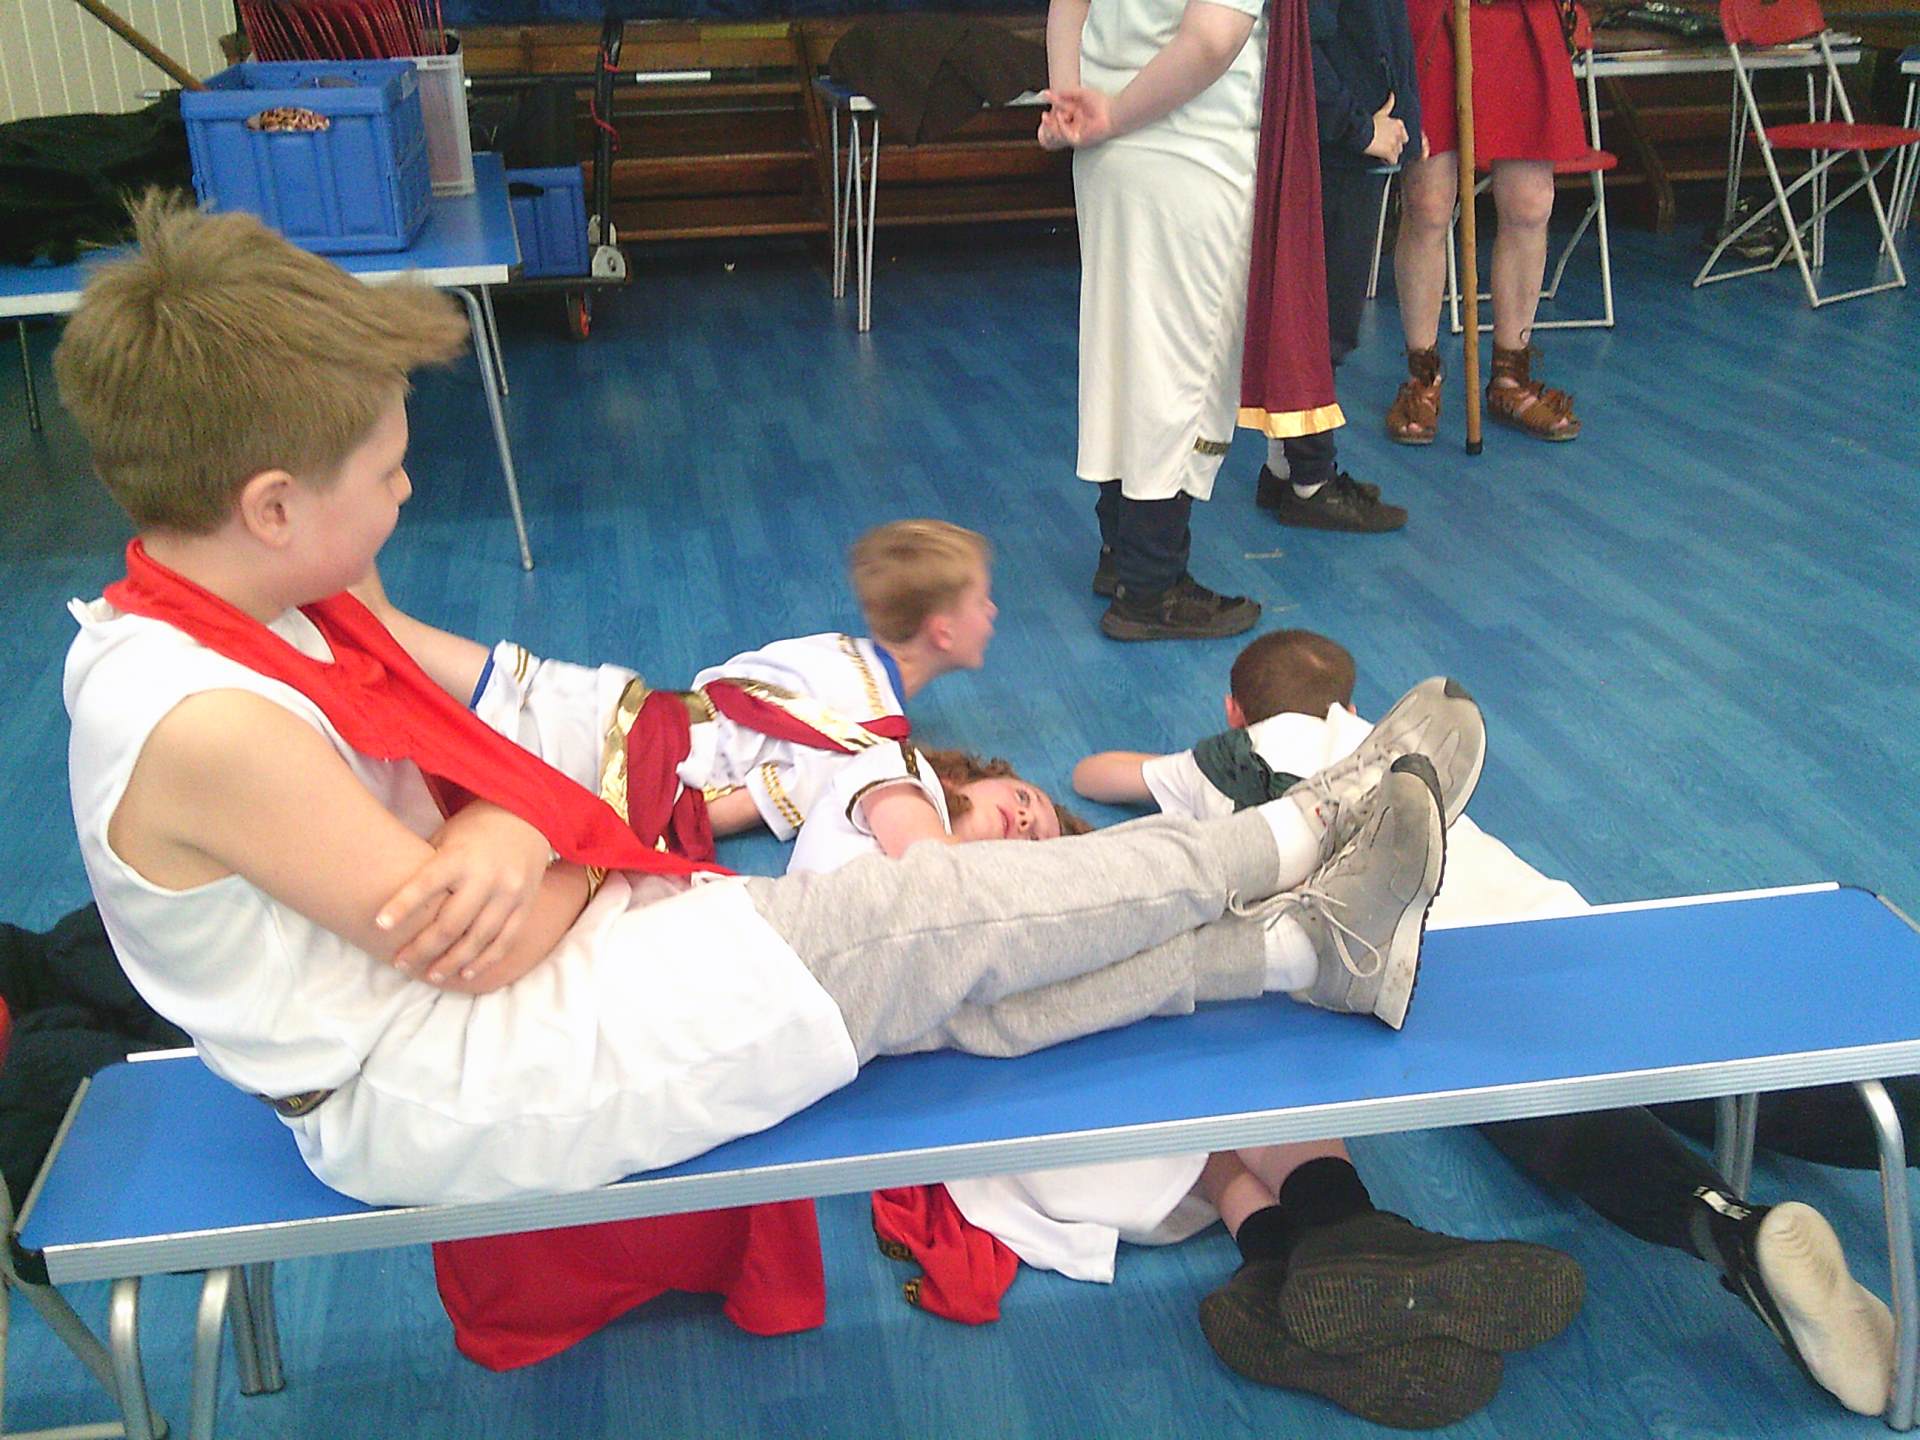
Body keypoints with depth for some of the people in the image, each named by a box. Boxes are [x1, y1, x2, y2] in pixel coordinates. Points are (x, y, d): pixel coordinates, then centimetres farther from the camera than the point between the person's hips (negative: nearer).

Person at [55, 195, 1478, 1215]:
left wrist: (510, 833, -21)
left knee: (952, 972, 1)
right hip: (442, 1102, -8)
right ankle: (1302, 834, 5)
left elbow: (502, 707, 1)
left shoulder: (261, 605, -1)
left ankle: (1300, 937, 10)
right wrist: (587, 855, -4)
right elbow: (490, 950, -25)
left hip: (479, 1017, 8)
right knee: (927, 916, -11)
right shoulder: (211, 728, -30)